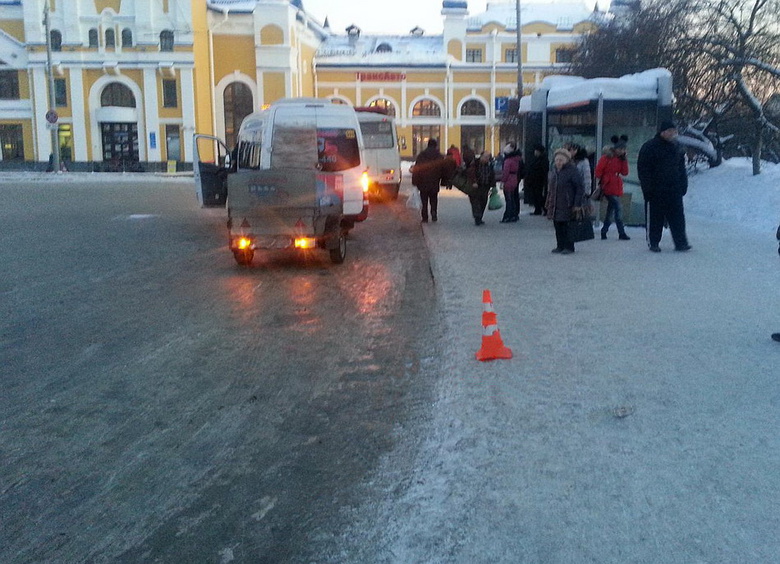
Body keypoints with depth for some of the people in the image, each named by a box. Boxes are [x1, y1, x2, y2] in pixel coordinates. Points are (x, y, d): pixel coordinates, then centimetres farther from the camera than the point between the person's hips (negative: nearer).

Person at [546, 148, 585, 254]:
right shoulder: (554, 171, 12)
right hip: (555, 205, 7)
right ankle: (560, 246, 18)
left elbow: (580, 188, -10)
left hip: (567, 205, -7)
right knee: (558, 226, 8)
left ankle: (569, 247, 5)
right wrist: (549, 203, 15)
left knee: (567, 226, -4)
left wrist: (577, 204, -15)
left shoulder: (572, 171, -10)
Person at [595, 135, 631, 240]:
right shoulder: (607, 157, -8)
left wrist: (624, 159, -2)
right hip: (608, 187, -8)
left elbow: (625, 172, 5)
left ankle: (604, 232, 22)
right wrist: (599, 182, -10)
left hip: (616, 188, 8)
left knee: (611, 210, 13)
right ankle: (622, 233, -12)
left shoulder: (620, 159, 13)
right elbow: (598, 170, -8)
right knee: (618, 208, -13)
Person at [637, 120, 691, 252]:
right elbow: (643, 169, -8)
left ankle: (681, 243, 3)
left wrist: (683, 185, 11)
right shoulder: (649, 147, -6)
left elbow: (681, 168, 19)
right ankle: (653, 243, 13)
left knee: (677, 217, 1)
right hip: (656, 191, -5)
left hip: (674, 190, 5)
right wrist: (647, 187, -13)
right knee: (655, 218, 3)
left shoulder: (676, 147, 13)